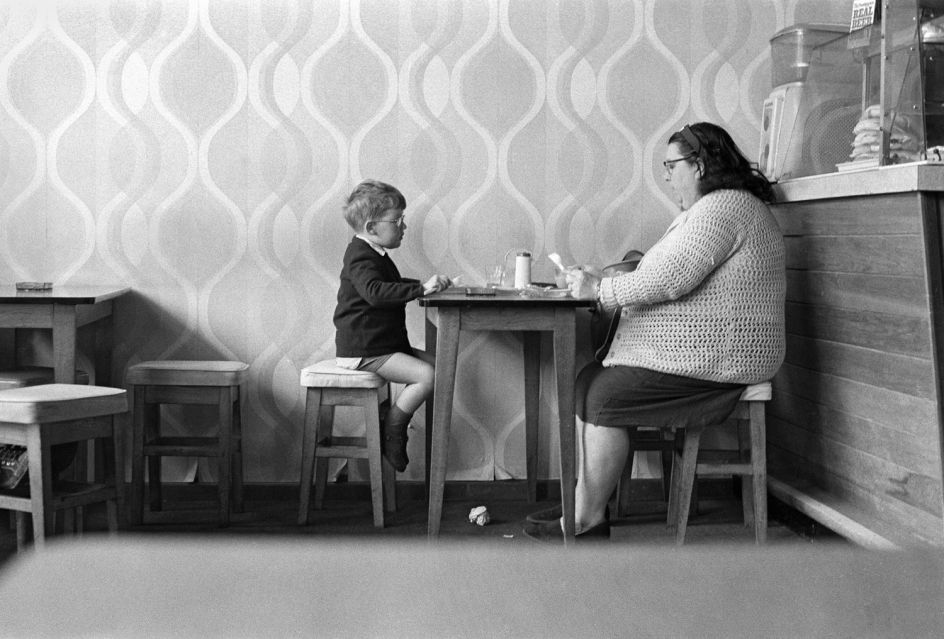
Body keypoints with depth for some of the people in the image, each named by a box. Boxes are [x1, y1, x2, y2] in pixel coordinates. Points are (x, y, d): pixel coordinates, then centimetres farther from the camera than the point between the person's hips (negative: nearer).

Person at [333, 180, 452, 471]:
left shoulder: (376, 255, 18)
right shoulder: (361, 256, -16)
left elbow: (393, 285, 34)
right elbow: (374, 292, -35)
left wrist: (427, 284, 19)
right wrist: (421, 288, -38)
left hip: (385, 344, 11)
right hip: (363, 350, -11)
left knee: (435, 364, 8)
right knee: (426, 376, -20)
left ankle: (393, 423, 9)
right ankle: (390, 433, -7)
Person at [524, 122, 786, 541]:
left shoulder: (722, 208, -14)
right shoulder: (710, 208, 22)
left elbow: (668, 280, -23)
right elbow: (671, 279, 20)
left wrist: (600, 289, -12)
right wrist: (601, 284, 8)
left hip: (712, 361, -11)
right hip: (694, 353, 11)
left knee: (604, 397, -17)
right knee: (585, 383, 0)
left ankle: (587, 521, -8)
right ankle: (584, 502, -1)